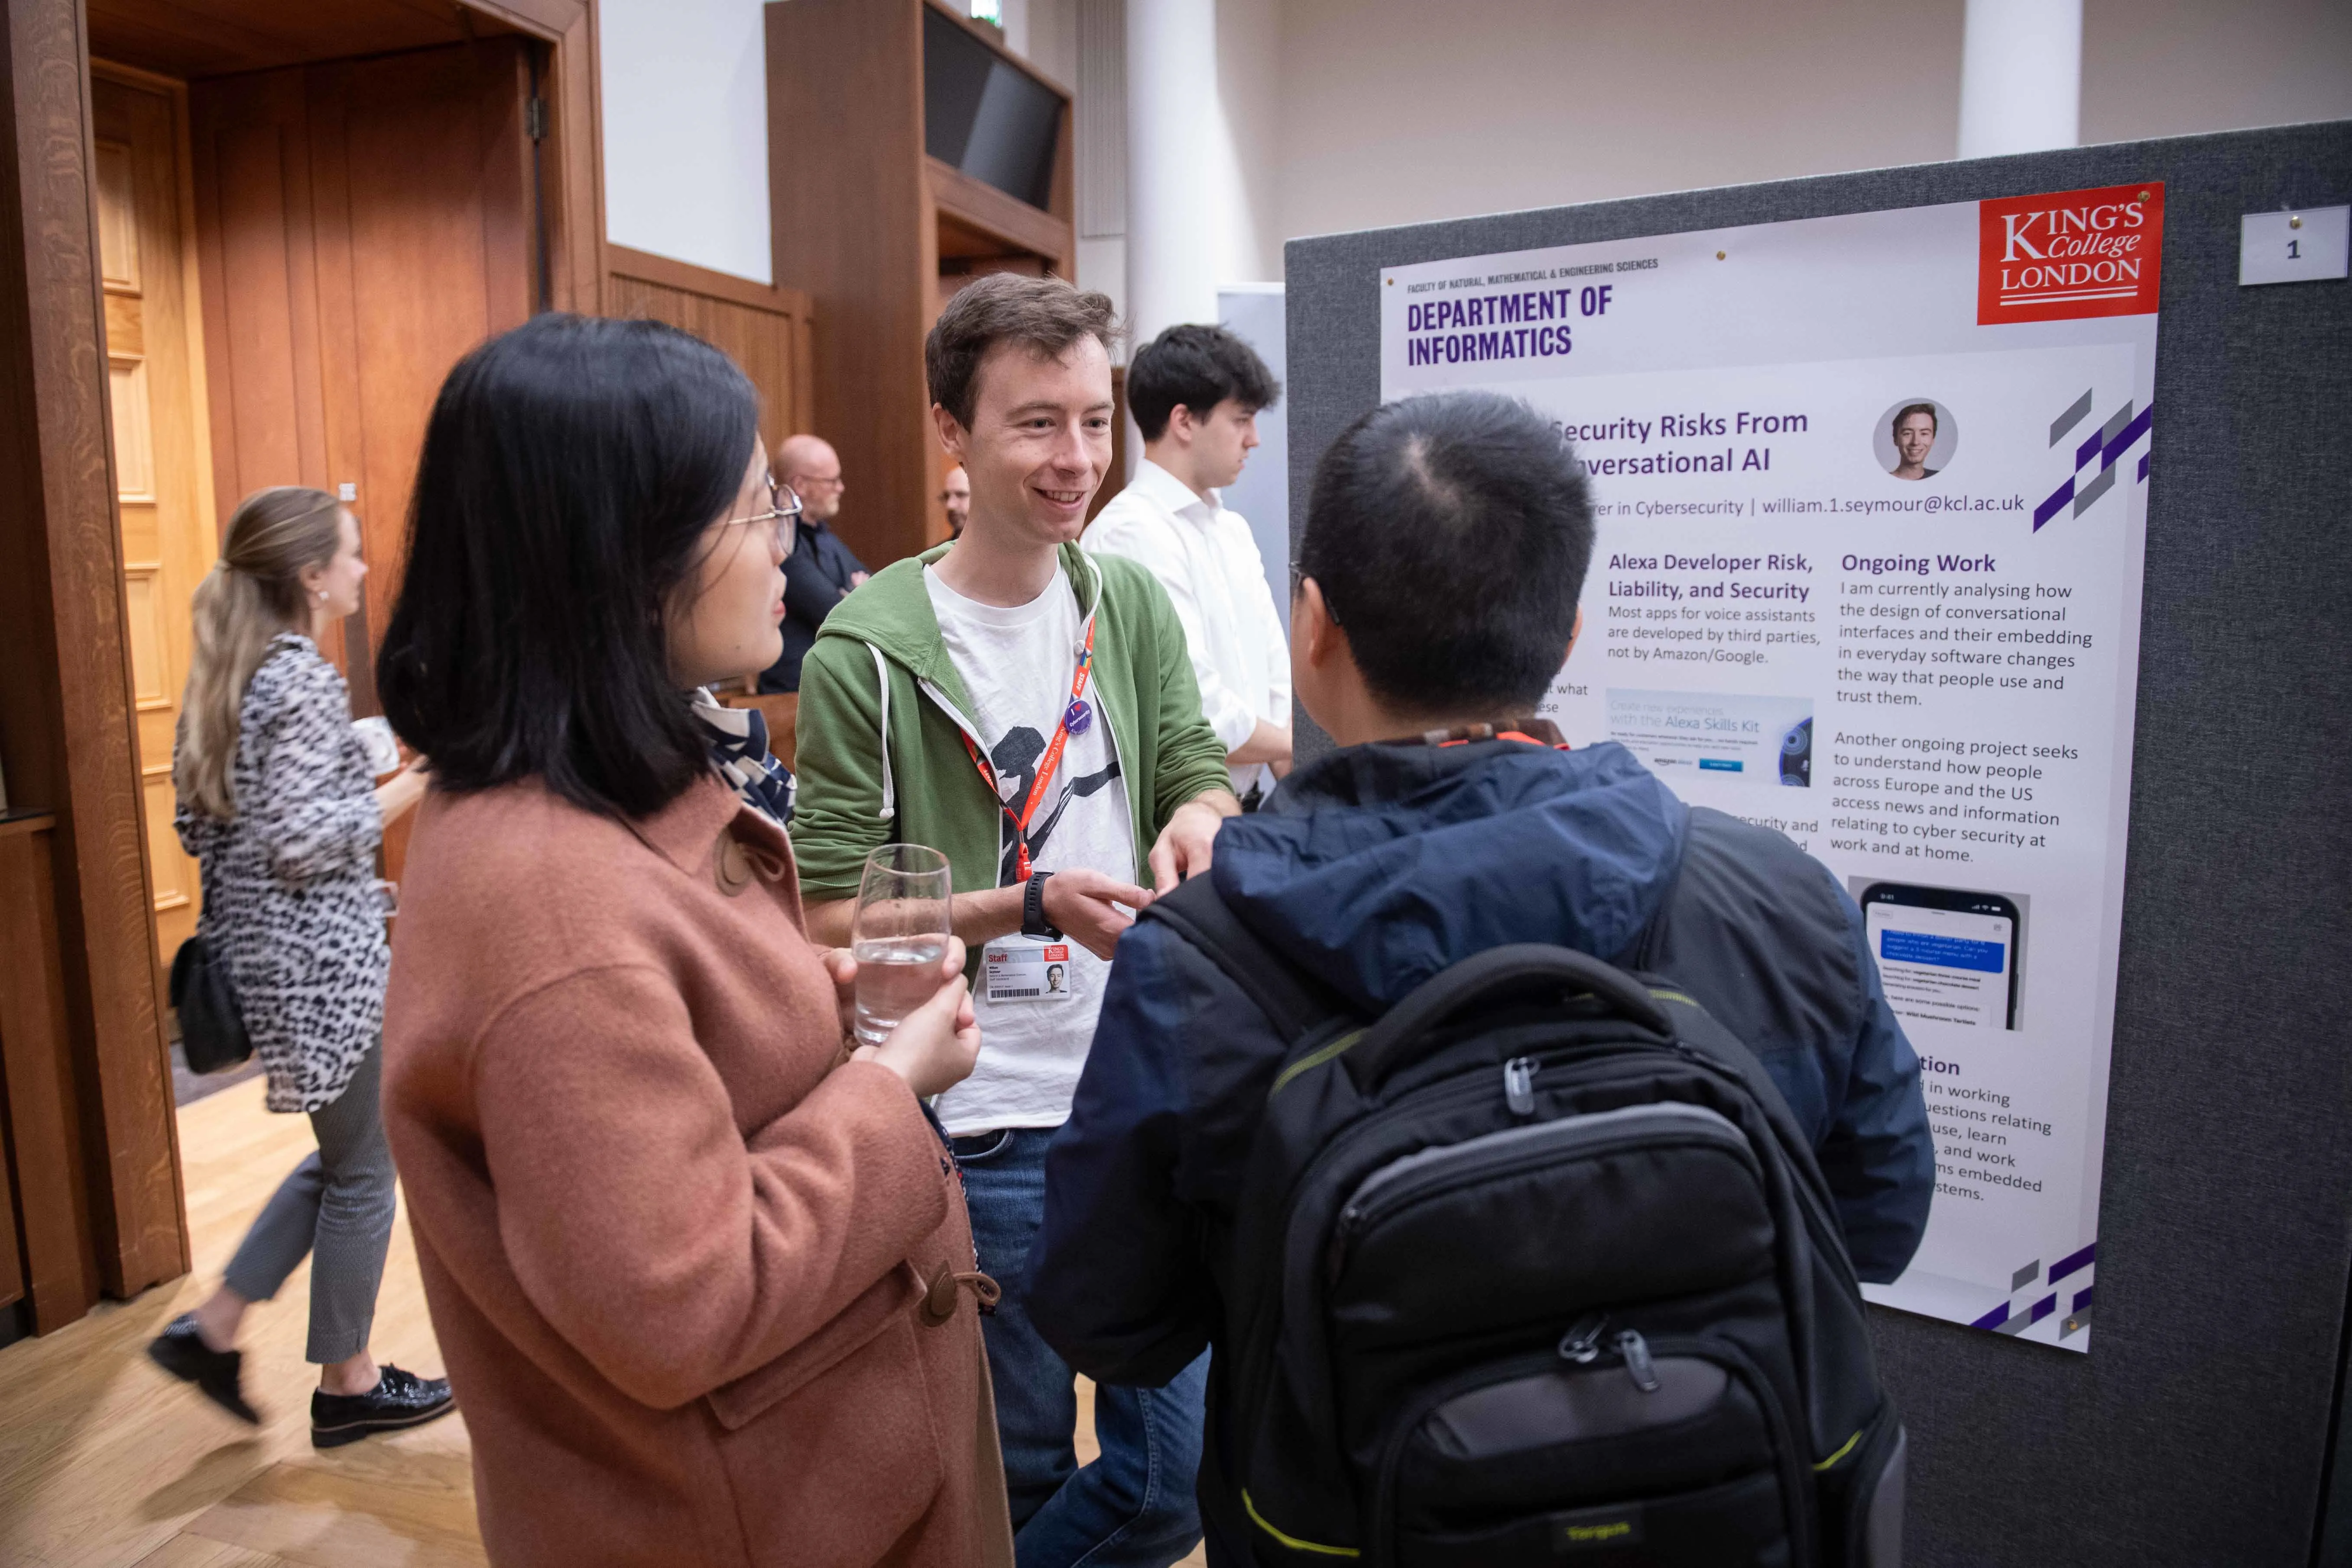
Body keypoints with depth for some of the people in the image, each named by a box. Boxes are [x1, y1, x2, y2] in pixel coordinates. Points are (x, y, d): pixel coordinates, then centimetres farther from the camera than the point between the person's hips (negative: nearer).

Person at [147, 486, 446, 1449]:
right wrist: (417, 780, -16)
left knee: (342, 1156, 23)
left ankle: (212, 1329, 26)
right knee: (363, 1172, 7)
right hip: (324, 963, -9)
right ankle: (348, 1387, 22)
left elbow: (200, 826, 13)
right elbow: (305, 841, -24)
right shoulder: (303, 681, -19)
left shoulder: (224, 676, 9)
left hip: (257, 952, 9)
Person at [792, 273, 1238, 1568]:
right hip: (981, 1128, -4)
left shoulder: (1131, 604, 2)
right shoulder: (868, 655, -13)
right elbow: (829, 920, -11)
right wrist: (1035, 903, -23)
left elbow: (1202, 779, 3)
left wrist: (1195, 818, -20)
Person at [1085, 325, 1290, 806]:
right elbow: (1194, 714, -22)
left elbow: (1277, 681, 11)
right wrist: (1295, 747, -6)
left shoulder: (1233, 530, 12)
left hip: (1244, 802, 8)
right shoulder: (1132, 534, -17)